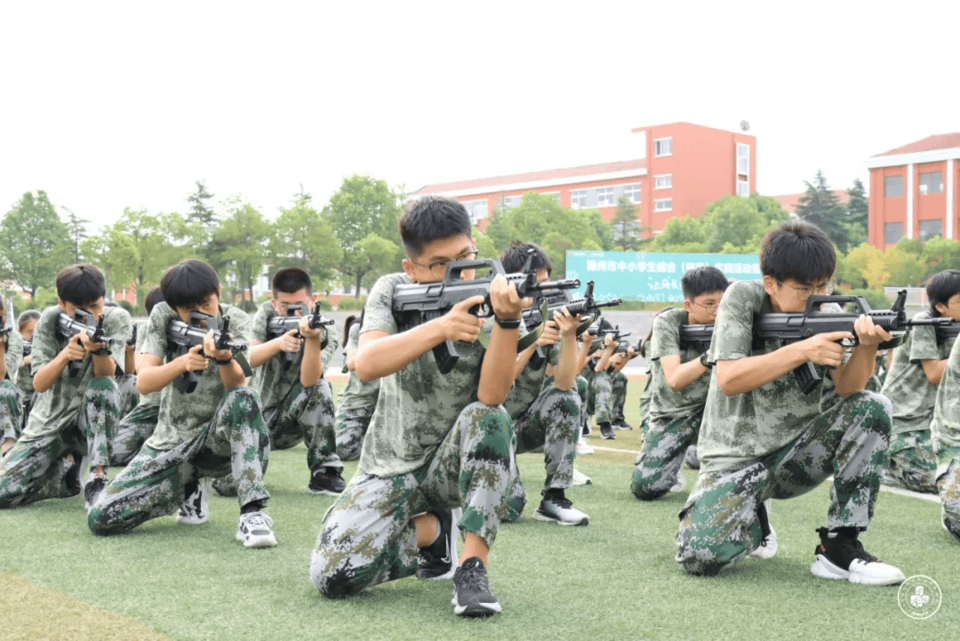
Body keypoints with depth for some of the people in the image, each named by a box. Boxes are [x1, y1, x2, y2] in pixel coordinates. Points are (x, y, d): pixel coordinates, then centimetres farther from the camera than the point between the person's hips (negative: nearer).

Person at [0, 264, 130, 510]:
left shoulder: (117, 319, -11)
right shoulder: (50, 319, -9)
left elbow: (106, 375, -24)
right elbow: (39, 384, -14)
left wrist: (99, 349, -46)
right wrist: (64, 355, -34)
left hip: (91, 421, -2)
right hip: (50, 420, 2)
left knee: (105, 386, -34)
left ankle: (98, 476, -25)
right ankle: (67, 465, 15)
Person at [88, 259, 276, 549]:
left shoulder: (235, 321, -7)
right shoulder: (163, 316, -3)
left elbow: (236, 383, -25)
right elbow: (143, 383, -13)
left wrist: (224, 357, -48)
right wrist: (182, 363, -33)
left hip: (218, 438, -2)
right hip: (170, 442, 2)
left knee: (245, 398, -36)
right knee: (100, 519, -12)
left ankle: (252, 514, -34)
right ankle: (188, 490, 14)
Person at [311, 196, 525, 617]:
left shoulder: (489, 302, -10)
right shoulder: (393, 291, -7)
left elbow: (491, 399, -25)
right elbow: (365, 365, -26)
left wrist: (508, 321, -40)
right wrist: (440, 328, -39)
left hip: (456, 462, -1)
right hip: (390, 467, 1)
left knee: (491, 421, -35)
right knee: (332, 576, -18)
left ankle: (473, 568, -26)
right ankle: (432, 531, 8)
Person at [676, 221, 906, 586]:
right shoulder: (743, 299, -11)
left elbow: (848, 389, -13)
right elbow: (728, 380, -21)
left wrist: (868, 345, -34)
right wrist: (802, 350, -31)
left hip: (794, 455, 4)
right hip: (735, 457, -4)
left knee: (873, 408, -19)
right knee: (702, 556, -27)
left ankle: (839, 548, -14)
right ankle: (752, 514, 11)